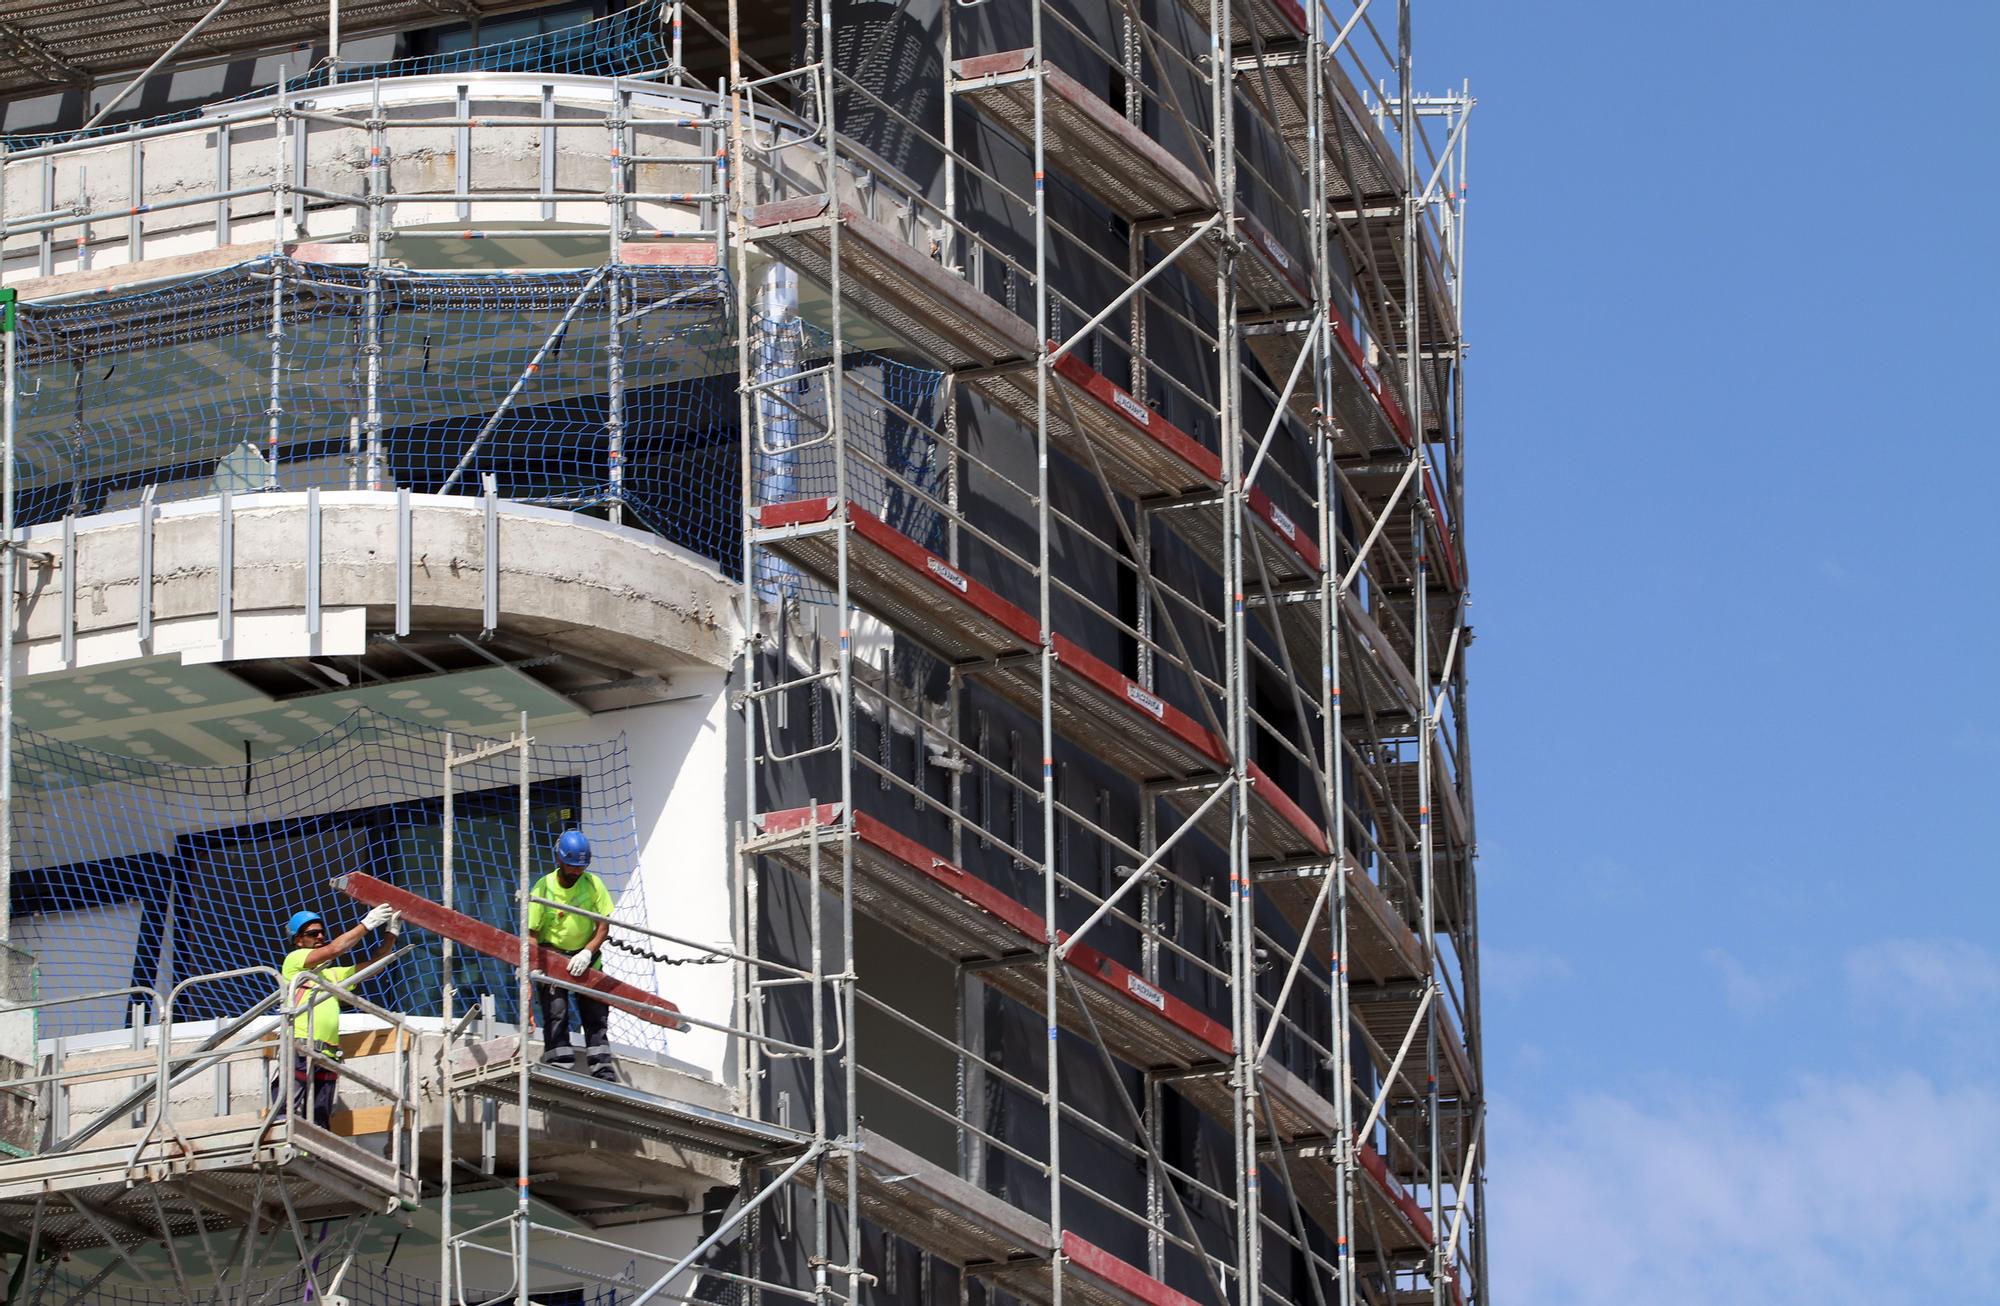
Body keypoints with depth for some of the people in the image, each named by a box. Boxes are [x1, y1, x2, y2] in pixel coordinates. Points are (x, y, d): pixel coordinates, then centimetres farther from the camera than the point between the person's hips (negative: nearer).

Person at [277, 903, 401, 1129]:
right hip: (299, 1051, -7)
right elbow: (334, 950, -3)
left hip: (326, 1058, 7)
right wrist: (367, 924, 2)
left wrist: (391, 933, 14)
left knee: (319, 1125, 1)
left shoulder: (333, 974, 29)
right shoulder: (294, 960, 10)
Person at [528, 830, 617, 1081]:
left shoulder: (592, 884, -7)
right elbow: (531, 932, -13)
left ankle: (602, 1068, 5)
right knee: (556, 1013, -12)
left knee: (596, 1014, 2)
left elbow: (603, 926, -5)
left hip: (586, 957, 3)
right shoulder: (543, 888, -14)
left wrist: (587, 952, -21)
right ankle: (559, 1067, -13)